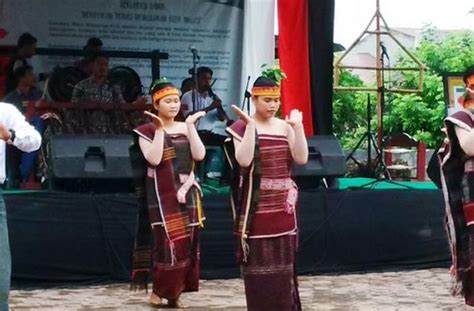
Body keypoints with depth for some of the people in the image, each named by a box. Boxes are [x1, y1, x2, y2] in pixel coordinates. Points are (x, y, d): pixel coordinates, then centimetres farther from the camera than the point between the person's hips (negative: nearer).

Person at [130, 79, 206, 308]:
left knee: (187, 242, 3)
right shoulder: (148, 131, -2)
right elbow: (154, 159, -17)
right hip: (162, 194, -4)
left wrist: (191, 126, -7)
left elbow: (199, 155, -5)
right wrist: (159, 129, -16)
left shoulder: (186, 128, 10)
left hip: (187, 193, 5)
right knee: (169, 241, -12)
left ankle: (175, 294, 11)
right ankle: (159, 290, 3)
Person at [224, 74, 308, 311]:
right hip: (256, 206, -4)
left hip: (283, 206, 4)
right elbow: (244, 161, -20)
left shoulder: (285, 127, 7)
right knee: (259, 262, -2)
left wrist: (298, 126, -10)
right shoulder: (242, 128, -5)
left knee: (283, 262, 8)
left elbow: (301, 159, -3)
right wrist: (250, 125, -20)